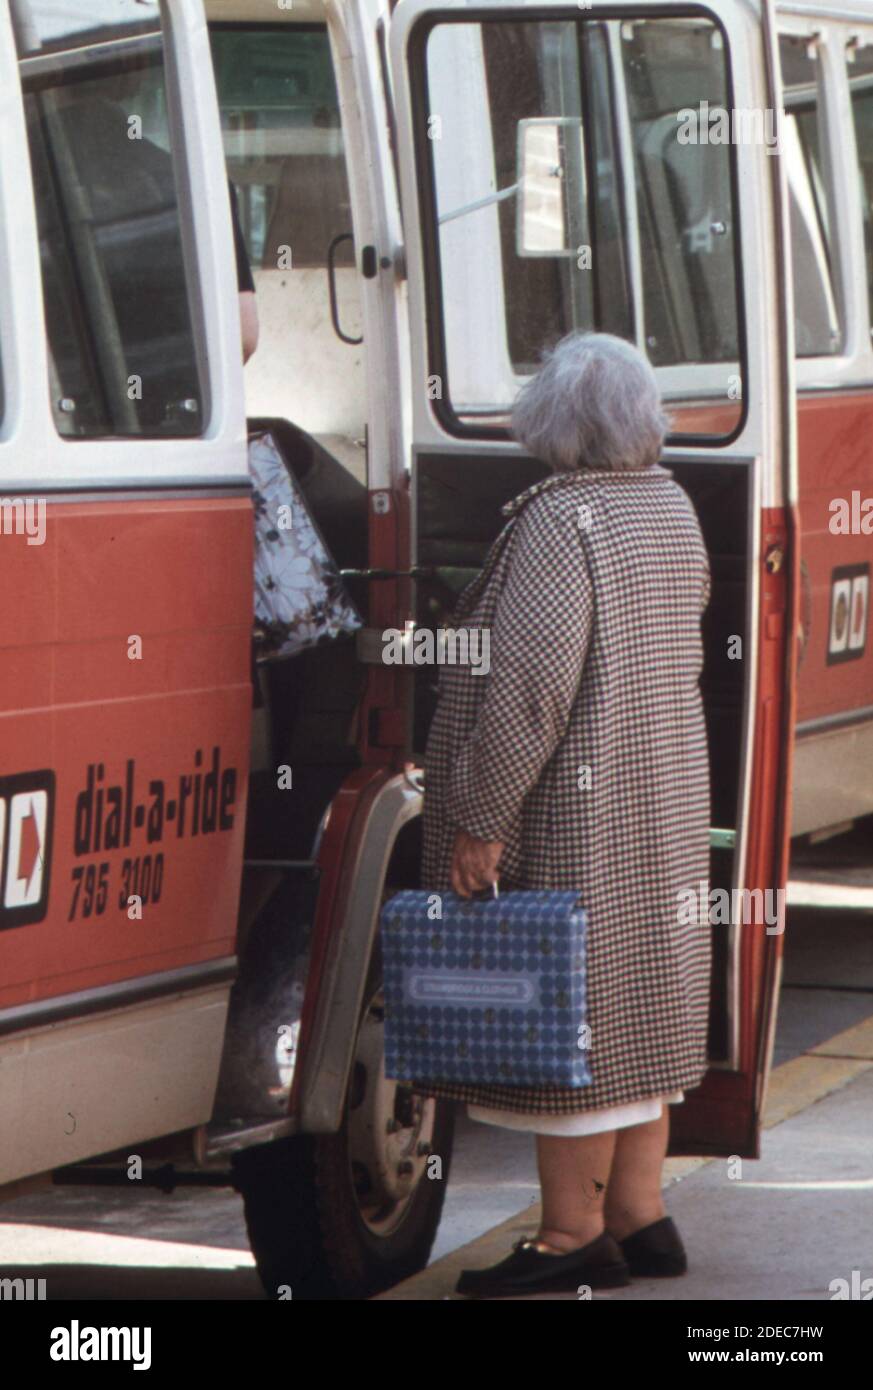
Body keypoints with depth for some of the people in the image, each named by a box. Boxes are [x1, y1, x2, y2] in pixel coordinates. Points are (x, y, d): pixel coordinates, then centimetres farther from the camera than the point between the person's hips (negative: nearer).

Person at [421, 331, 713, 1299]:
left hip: (574, 814, -9)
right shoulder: (670, 506, 9)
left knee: (569, 1012, -3)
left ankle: (574, 1234, 2)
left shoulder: (559, 520, -18)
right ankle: (640, 1216, 19)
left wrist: (481, 819, -20)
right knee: (639, 1001, 14)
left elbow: (530, 684, -23)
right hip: (665, 803, 9)